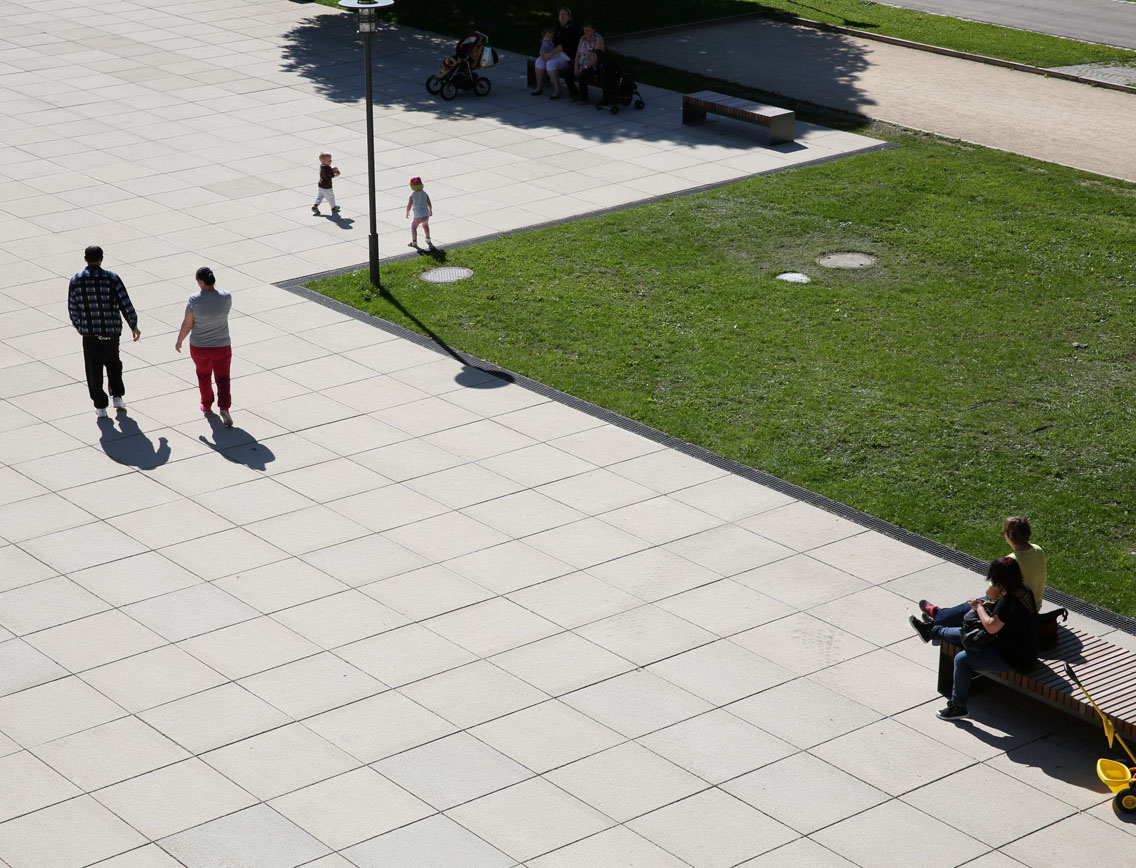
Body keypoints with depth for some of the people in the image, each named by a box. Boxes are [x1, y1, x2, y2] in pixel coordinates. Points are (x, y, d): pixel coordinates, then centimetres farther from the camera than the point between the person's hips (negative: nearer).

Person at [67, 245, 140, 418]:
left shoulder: (76, 280, -6)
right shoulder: (112, 278, -10)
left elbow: (72, 308, 3)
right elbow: (126, 305, -7)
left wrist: (77, 325, 23)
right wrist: (134, 326, 5)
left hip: (89, 332, 0)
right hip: (111, 330, 0)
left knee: (94, 370, 10)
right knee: (113, 363, 23)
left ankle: (100, 407, 11)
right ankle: (117, 397, 17)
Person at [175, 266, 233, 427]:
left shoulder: (194, 300, -19)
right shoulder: (226, 297, -14)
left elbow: (187, 324, -12)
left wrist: (179, 341, 3)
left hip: (199, 347, 0)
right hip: (222, 347, 0)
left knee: (203, 374, 26)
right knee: (222, 378, 12)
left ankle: (207, 405, 41)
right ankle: (224, 408, -10)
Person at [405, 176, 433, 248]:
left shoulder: (412, 195, -13)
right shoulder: (424, 193, -3)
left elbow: (409, 206, -10)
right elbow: (429, 204, 3)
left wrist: (407, 213, 9)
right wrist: (431, 211, 21)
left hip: (418, 216, -4)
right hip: (426, 215, 4)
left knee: (413, 227, 19)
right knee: (425, 225, 33)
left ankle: (414, 242, 17)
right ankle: (428, 239, 39)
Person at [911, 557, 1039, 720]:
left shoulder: (1009, 601, -32)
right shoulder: (1024, 590, -3)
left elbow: (991, 627, -28)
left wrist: (979, 607, -12)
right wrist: (991, 606, 1)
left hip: (1014, 659, -10)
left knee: (962, 660, -9)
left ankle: (958, 706, 6)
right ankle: (932, 630, 43)